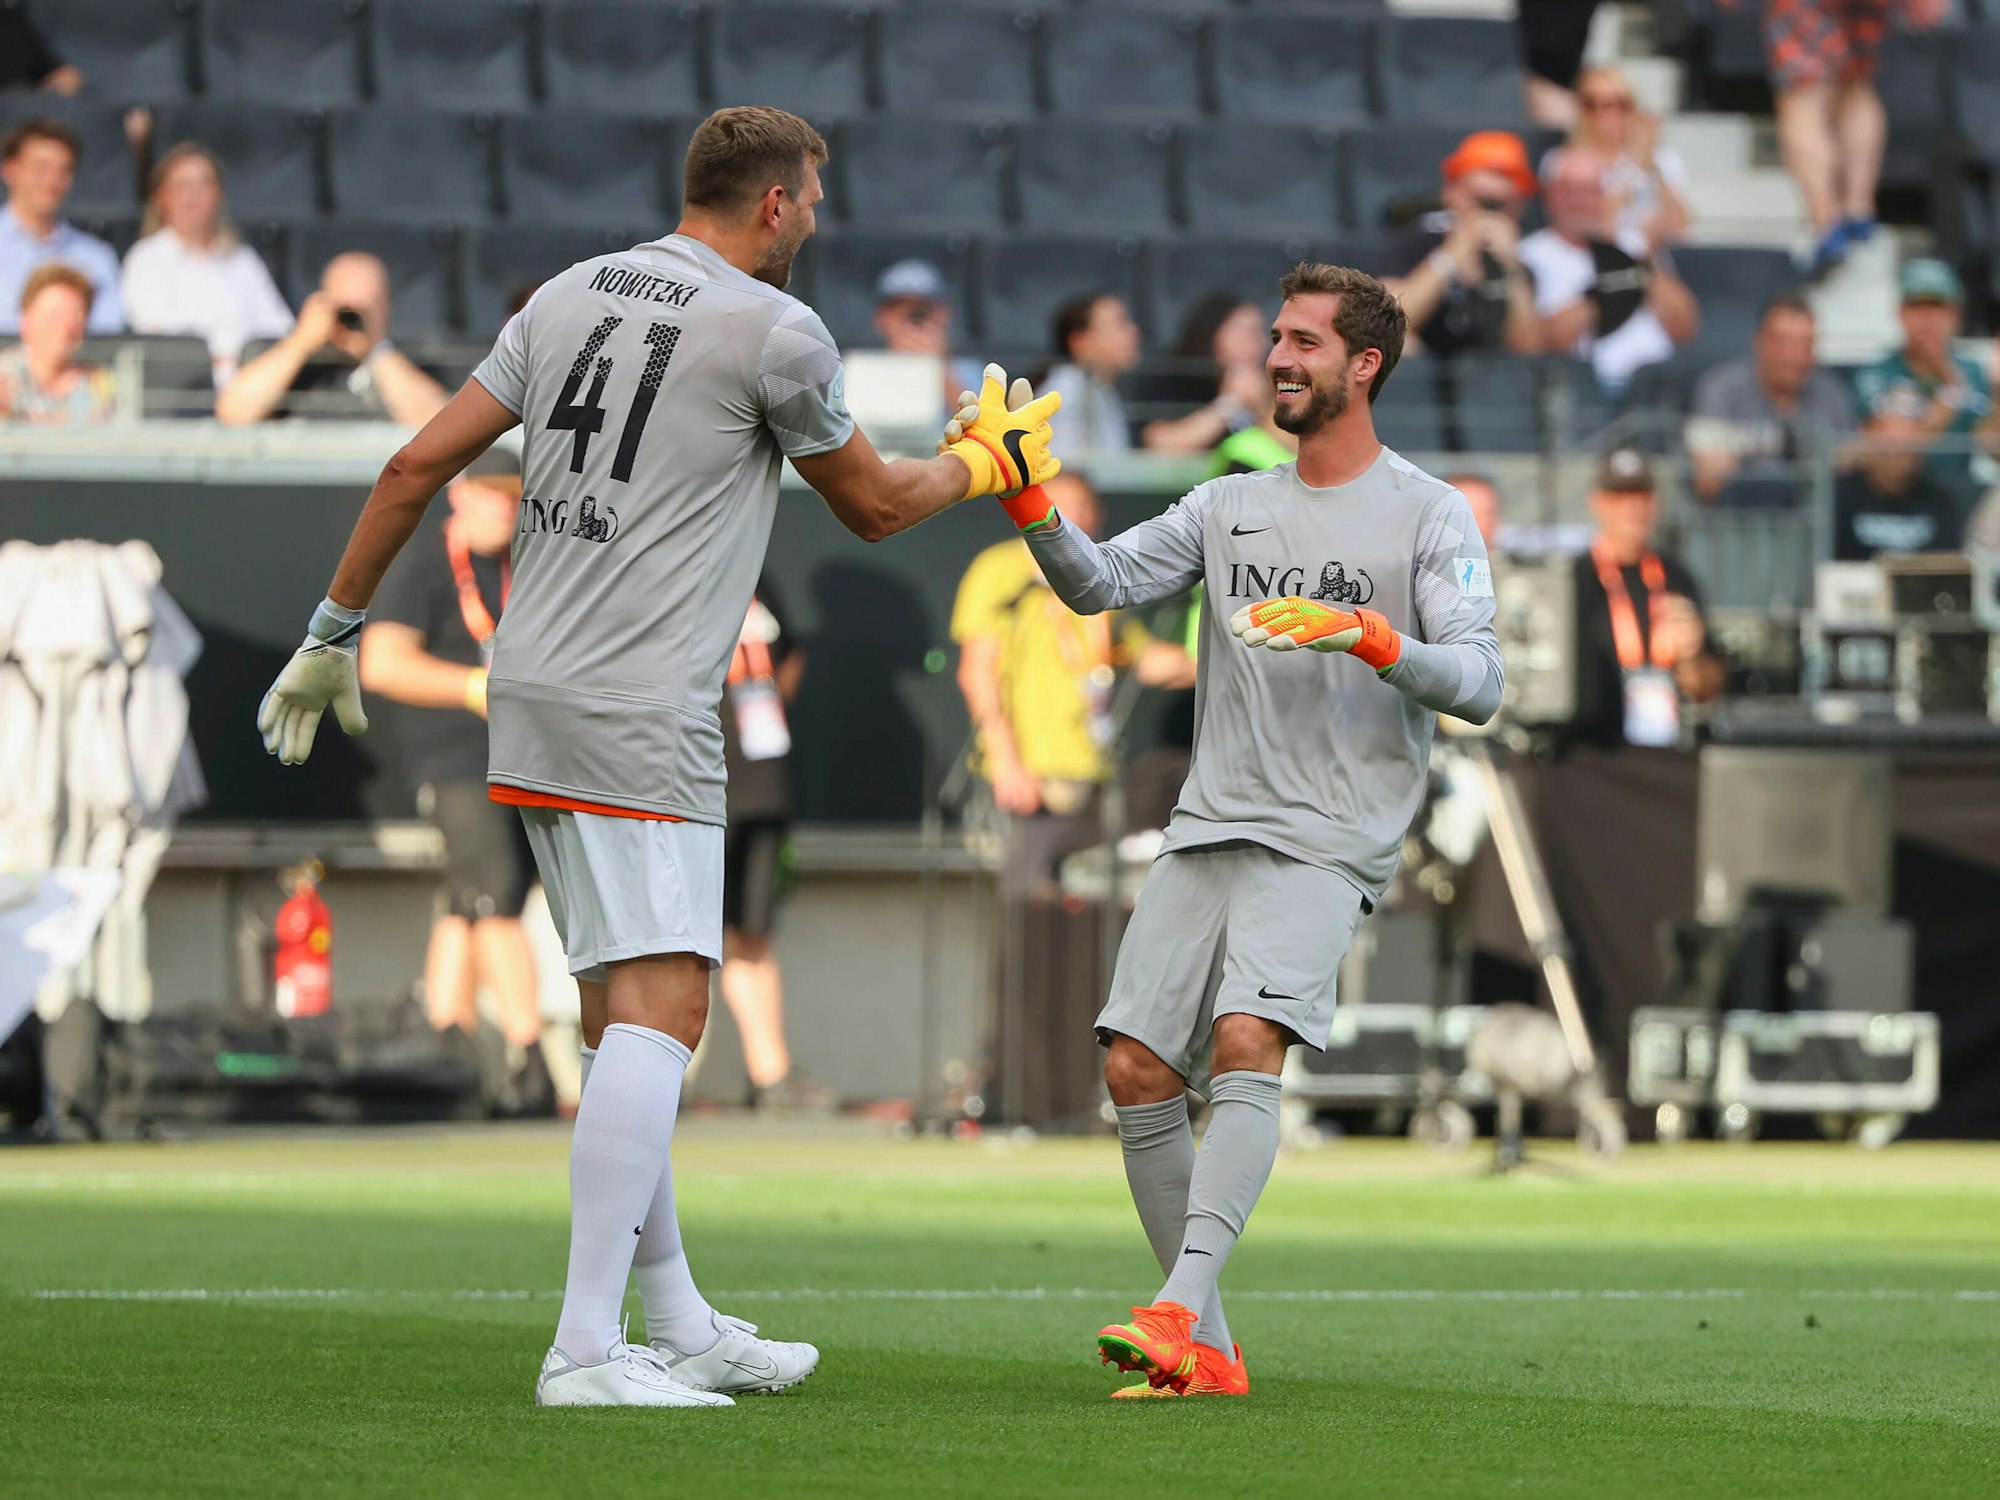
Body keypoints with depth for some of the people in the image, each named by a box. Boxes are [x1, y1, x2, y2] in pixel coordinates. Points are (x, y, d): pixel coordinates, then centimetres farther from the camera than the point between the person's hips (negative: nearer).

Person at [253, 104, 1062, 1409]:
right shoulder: (776, 333, -7)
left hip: (531, 701, 8)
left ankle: (679, 1326, 20)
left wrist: (336, 631, 18)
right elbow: (873, 506, 8)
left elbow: (418, 465, 11)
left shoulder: (570, 296, 12)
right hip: (640, 717, -8)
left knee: (623, 1017, 14)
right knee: (661, 1008, -13)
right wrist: (989, 460, 27)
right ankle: (587, 1347, -23)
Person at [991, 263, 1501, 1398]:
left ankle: (1179, 1313, -34)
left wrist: (1366, 636, -23)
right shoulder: (1230, 507, 18)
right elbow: (1100, 583, 7)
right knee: (1137, 1073, -5)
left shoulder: (1430, 515, 3)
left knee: (1246, 1045, -25)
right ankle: (1208, 1358, 3)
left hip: (1326, 843, -5)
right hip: (1208, 829, 5)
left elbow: (1478, 681, -7)